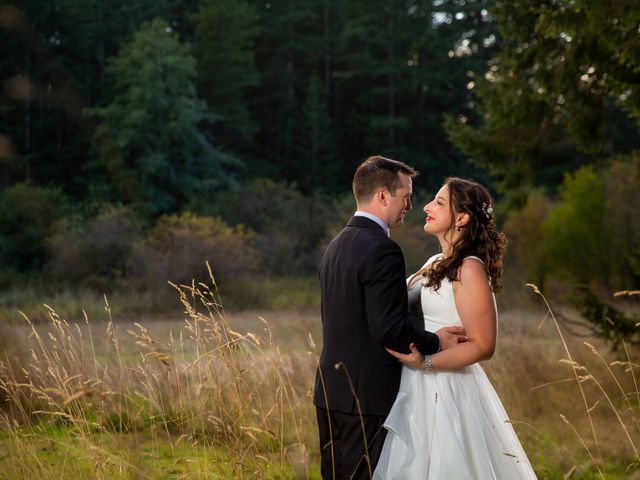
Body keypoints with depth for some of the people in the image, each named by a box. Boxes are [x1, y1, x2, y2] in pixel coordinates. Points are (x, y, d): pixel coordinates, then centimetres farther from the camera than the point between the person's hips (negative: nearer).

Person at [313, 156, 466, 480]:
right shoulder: (382, 251, -16)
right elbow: (388, 328, -23)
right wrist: (435, 342, -8)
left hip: (331, 391, 9)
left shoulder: (337, 245, 13)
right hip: (366, 395, -9)